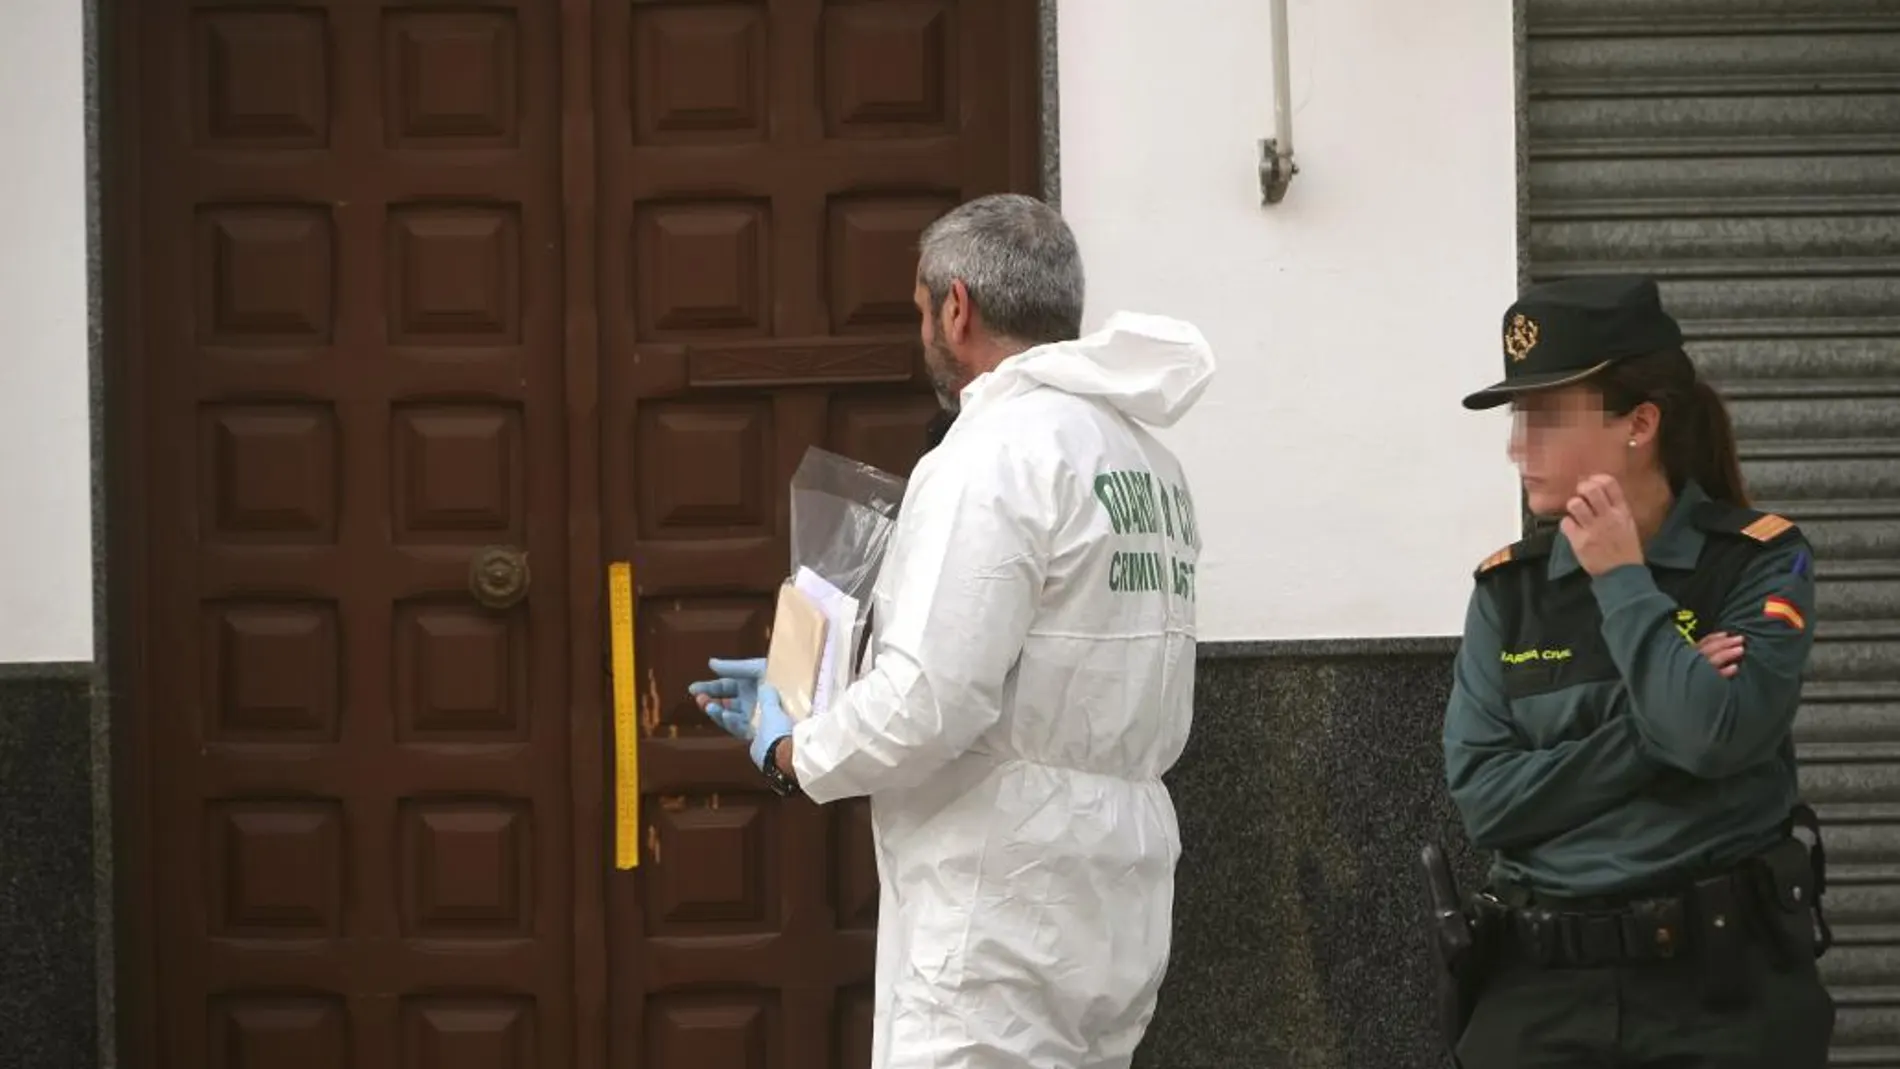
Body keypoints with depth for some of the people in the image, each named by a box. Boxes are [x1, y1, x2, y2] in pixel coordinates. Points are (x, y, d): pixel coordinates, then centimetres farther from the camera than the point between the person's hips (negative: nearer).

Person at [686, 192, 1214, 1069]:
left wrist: (792, 752, -3)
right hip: (1110, 909, 9)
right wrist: (810, 692, 23)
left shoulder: (1000, 450, -13)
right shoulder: (1145, 459, 16)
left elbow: (935, 698, -21)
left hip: (1006, 920, -9)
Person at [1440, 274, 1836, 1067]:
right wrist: (1655, 730, -13)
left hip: (1727, 982, -2)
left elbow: (1719, 735, -19)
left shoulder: (1759, 561, -3)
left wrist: (1621, 582, -9)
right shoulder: (1508, 590, 5)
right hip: (1543, 991, 2)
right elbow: (1483, 800, -5)